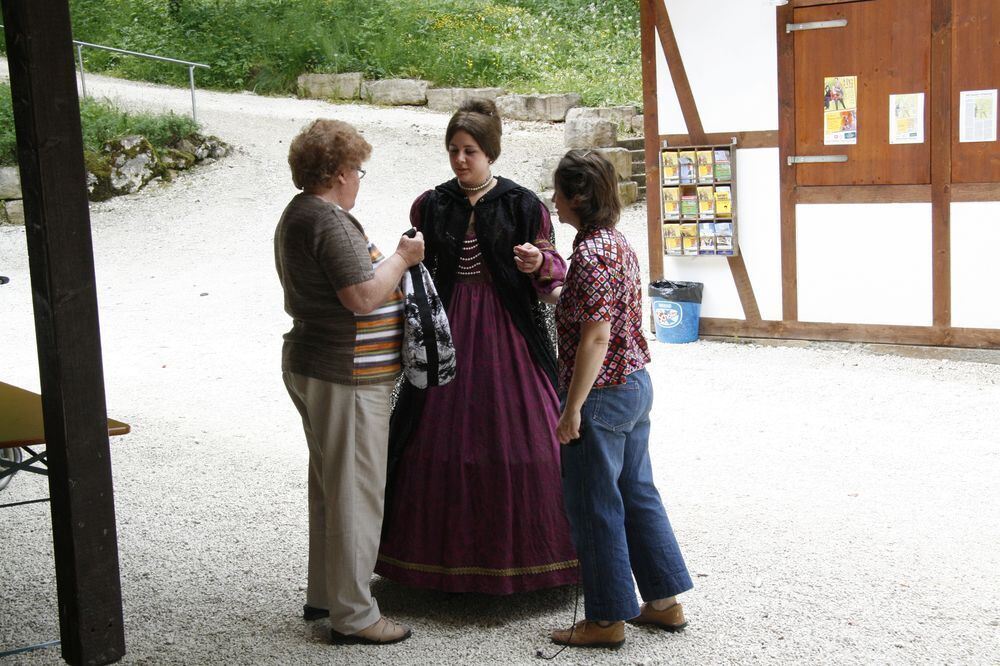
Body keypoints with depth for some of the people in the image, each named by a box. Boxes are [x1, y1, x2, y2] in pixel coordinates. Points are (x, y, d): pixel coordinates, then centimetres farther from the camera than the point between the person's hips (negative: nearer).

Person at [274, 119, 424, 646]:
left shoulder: (297, 215, 14)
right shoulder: (329, 223, -19)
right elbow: (363, 296, -25)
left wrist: (388, 261, 16)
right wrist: (402, 258, -12)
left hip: (308, 365, 11)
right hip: (348, 377, -11)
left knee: (328, 486, 20)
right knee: (356, 493, -3)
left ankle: (322, 593, 32)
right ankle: (352, 615, 5)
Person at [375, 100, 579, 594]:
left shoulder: (523, 205, -1)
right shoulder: (430, 206, 7)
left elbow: (553, 268, 1)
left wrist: (539, 265, -19)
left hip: (509, 331, -2)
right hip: (448, 330, 3)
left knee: (520, 436, -1)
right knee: (442, 435, 3)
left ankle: (523, 548, 15)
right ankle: (448, 549, 16)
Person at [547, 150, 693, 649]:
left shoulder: (589, 253, -20)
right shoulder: (618, 242, 9)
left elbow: (596, 336, -23)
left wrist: (572, 408, -20)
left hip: (603, 393, -10)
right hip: (636, 383, 10)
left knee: (595, 506, 2)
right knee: (637, 493, 17)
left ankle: (606, 620, 13)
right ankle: (665, 602, 26)